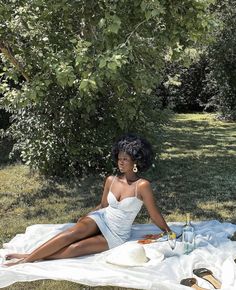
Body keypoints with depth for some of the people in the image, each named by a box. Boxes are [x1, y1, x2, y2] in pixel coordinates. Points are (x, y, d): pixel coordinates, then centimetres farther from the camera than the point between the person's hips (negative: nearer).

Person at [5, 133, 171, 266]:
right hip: (101, 219, 4)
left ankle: (31, 259, -19)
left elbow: (155, 215, -8)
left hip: (117, 235, -3)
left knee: (76, 248, -23)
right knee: (72, 233, -27)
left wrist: (170, 233, 0)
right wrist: (85, 218, 10)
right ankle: (29, 256, -27)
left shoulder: (142, 185, -18)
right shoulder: (111, 180, 0)